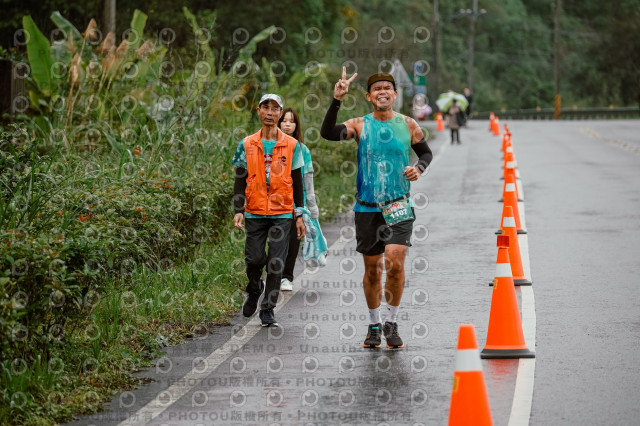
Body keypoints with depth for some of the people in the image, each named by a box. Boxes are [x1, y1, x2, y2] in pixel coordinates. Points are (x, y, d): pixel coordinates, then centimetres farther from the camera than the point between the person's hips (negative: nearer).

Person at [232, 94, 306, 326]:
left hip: (282, 213, 0)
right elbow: (240, 181, 7)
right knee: (254, 259, -2)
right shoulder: (247, 145, 5)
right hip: (254, 213, 1)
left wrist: (299, 215, 4)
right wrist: (238, 210, -4)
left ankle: (268, 308, 7)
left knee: (276, 263, -4)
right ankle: (254, 290, 30)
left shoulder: (291, 146, 5)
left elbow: (297, 183, 8)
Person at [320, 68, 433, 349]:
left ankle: (392, 323, -1)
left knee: (395, 260, -17)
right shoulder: (360, 125, 0)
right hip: (367, 207, 0)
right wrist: (336, 101, -26)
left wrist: (419, 168, -3)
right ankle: (374, 325, 24)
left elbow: (425, 152, 18)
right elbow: (327, 133, -16)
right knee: (372, 269, 7)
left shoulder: (407, 125, 4)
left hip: (399, 206, 0)